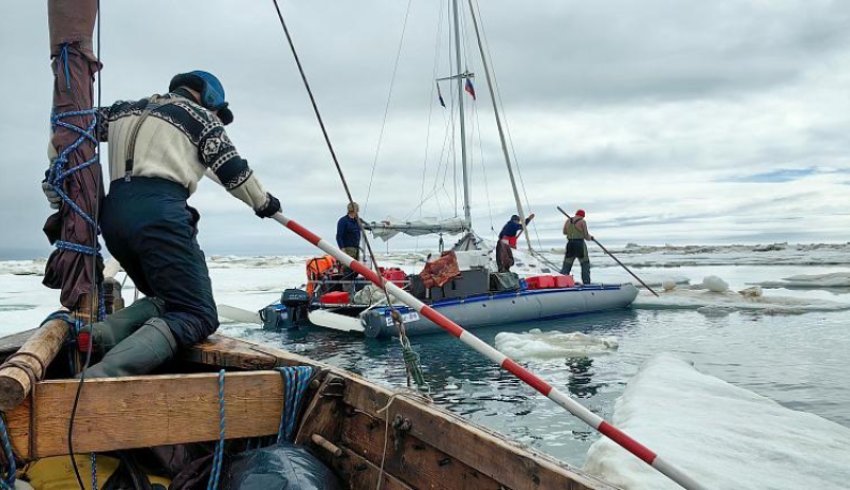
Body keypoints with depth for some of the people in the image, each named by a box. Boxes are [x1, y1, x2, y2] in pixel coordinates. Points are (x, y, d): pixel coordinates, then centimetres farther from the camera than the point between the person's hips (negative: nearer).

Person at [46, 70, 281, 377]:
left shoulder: (126, 110, 27)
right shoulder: (199, 116, 10)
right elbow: (232, 171, 9)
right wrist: (264, 203, 25)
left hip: (113, 215, 7)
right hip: (160, 215, -7)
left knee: (167, 300, 21)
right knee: (198, 316, -8)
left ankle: (106, 332, -9)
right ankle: (103, 375, -32)